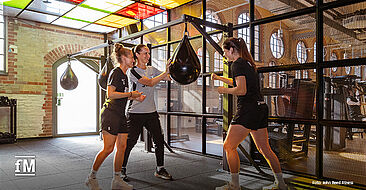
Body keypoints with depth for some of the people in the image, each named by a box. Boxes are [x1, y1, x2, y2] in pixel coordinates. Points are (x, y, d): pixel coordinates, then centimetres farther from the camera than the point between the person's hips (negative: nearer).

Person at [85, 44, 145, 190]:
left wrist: (135, 97, 12)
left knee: (122, 147, 6)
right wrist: (130, 94, -15)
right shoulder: (116, 72, -10)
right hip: (110, 113, -9)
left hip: (120, 115, 9)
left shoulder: (124, 75, 18)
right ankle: (91, 178, 12)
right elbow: (110, 94, -20)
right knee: (108, 148, -7)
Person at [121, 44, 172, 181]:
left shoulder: (152, 70, 13)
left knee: (159, 140, 3)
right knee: (130, 142, 3)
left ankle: (160, 169, 17)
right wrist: (166, 72, -27)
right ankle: (122, 169, 23)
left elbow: (169, 77, 8)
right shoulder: (132, 71, -7)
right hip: (135, 113, -5)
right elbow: (150, 82, -21)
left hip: (151, 112, 6)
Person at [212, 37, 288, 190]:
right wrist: (219, 78, 33)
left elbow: (241, 90, -19)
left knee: (229, 146, -3)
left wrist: (224, 90, -4)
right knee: (264, 149, 16)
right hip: (260, 108, 10)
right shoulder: (248, 62, 18)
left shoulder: (237, 64, -9)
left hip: (248, 110, -10)